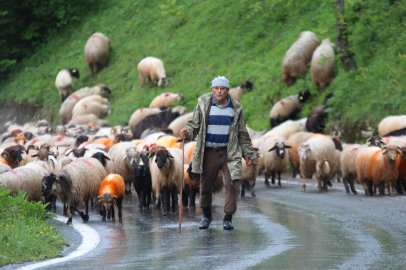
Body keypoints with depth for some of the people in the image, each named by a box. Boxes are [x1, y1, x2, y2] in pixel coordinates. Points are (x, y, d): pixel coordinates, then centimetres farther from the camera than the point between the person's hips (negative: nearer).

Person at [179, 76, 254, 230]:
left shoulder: (236, 108, 4)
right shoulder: (203, 105, 0)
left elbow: (242, 134, 12)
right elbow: (194, 124, 3)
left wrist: (247, 153, 12)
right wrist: (187, 132, -19)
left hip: (230, 153, 0)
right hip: (209, 153, 0)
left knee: (233, 183, -12)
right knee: (205, 186, 6)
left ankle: (228, 217, -2)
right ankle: (206, 216, 27)